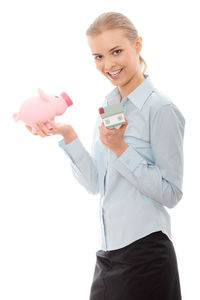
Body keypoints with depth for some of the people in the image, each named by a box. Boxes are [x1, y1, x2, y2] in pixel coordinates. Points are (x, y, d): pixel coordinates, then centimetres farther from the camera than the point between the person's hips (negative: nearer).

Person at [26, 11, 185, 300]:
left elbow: (171, 193, -14)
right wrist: (68, 135, -4)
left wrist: (120, 149, -20)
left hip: (145, 256, -7)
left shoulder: (161, 109, -12)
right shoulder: (107, 106, 10)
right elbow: (95, 182, 7)